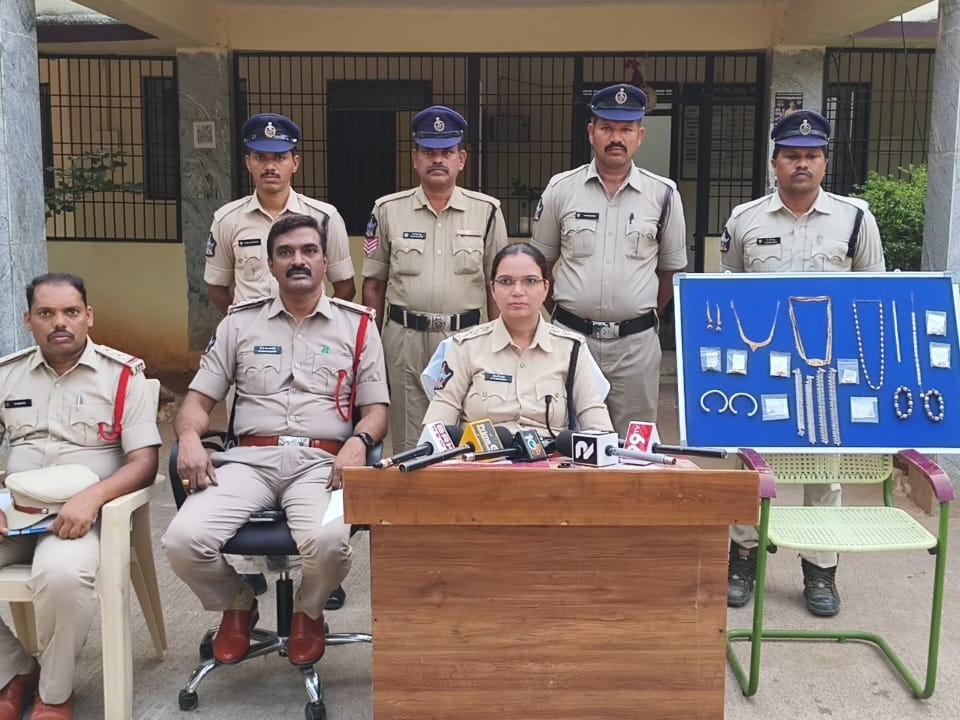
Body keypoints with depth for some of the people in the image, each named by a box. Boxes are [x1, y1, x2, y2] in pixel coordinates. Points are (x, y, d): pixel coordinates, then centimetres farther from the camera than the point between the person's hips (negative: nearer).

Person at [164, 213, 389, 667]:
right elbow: (199, 399, 14)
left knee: (328, 541, -35)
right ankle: (237, 605, 11)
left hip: (321, 461, -1)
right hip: (250, 458, 2)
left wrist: (358, 442, -14)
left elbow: (376, 409, 9)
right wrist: (189, 438, -9)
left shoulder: (357, 325, 12)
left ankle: (308, 613, 5)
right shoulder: (240, 323, 16)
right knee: (184, 539, -25)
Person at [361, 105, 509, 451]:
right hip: (405, 338, 0)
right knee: (409, 443, 8)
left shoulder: (486, 211, 4)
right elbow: (373, 284, 8)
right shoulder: (388, 209, 4)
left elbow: (496, 285, 7)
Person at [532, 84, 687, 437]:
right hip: (571, 337, 0)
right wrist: (564, 315, 11)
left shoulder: (663, 194, 1)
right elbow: (540, 264, 11)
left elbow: (671, 269, 11)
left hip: (635, 342, 0)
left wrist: (644, 317, 11)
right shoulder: (561, 189, 1)